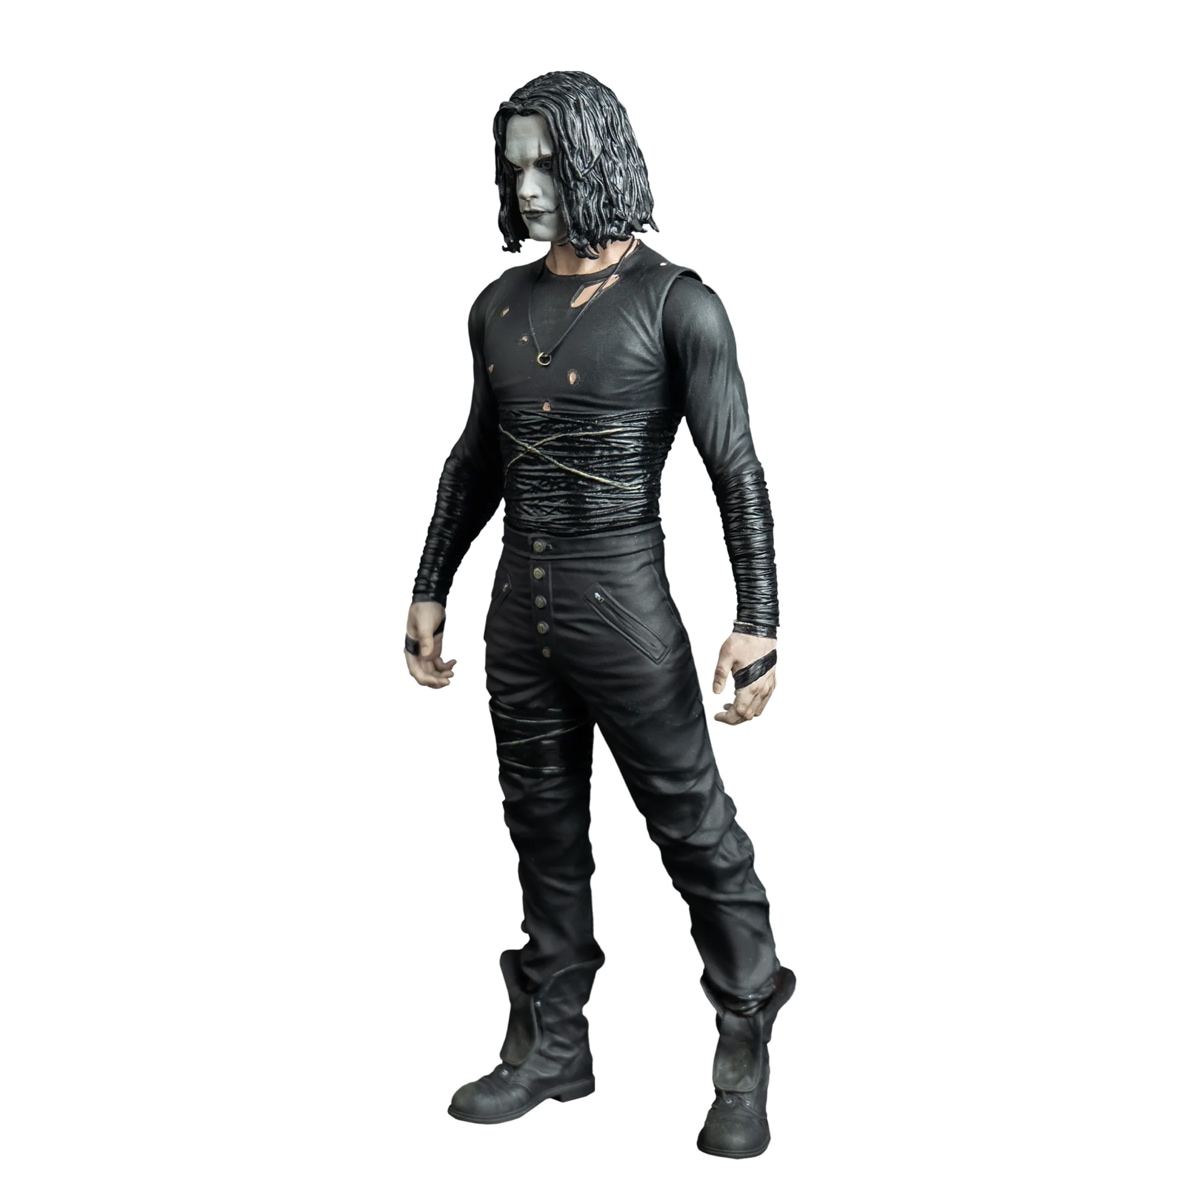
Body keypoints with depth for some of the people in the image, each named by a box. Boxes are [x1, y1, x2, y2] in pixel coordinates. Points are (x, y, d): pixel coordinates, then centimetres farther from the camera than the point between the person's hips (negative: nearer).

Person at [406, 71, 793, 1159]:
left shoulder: (675, 303, -8)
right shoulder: (502, 306, 9)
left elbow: (738, 469, -10)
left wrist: (758, 622, -17)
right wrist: (429, 591, 18)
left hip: (625, 610, -6)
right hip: (520, 611, 6)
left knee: (697, 832, 3)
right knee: (546, 839, 14)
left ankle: (746, 1065, 19)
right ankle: (552, 1051, 28)